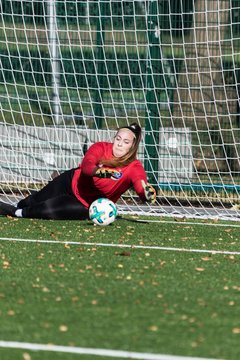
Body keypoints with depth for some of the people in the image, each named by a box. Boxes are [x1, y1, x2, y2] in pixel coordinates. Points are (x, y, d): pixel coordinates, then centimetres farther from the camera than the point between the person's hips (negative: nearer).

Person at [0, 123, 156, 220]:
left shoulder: (134, 168, -24)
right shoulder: (101, 148, -21)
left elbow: (141, 185, -41)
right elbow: (86, 164, -38)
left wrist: (147, 192, -65)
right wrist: (97, 171, -61)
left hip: (88, 206, -2)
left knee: (47, 210, -20)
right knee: (34, 201, 15)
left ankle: (15, 212, 9)